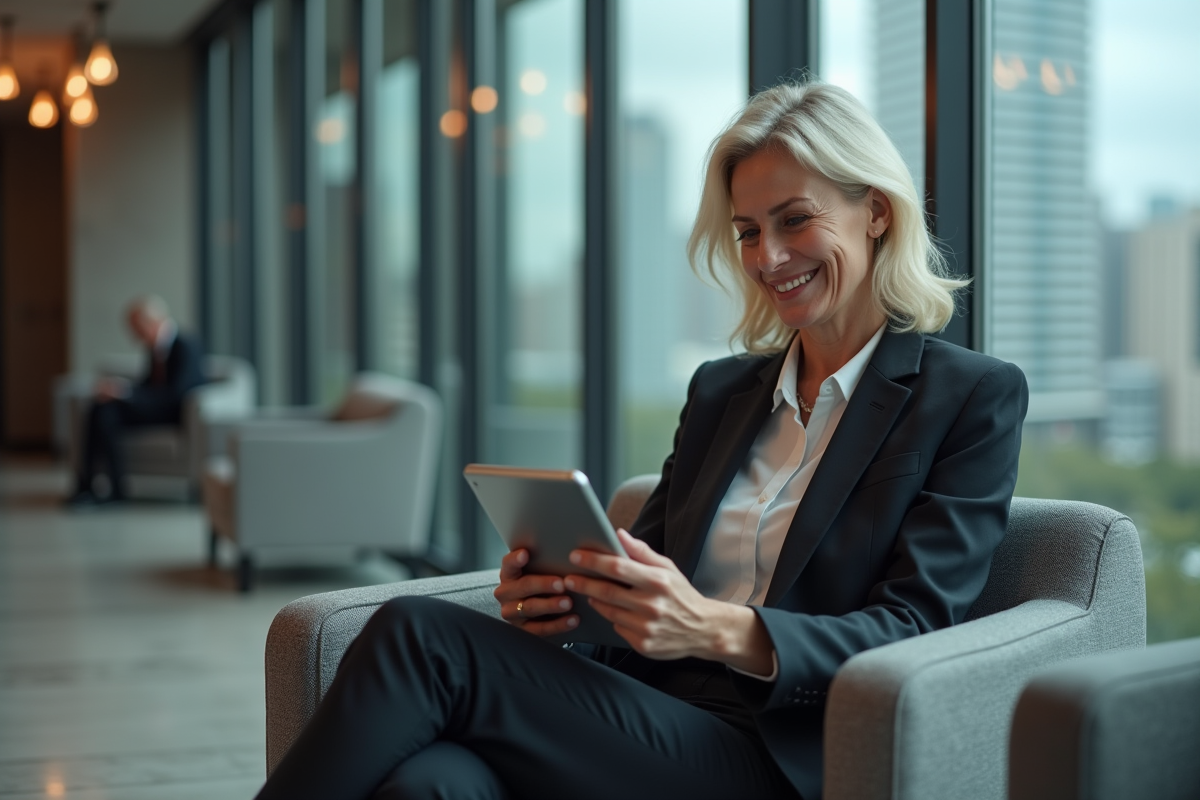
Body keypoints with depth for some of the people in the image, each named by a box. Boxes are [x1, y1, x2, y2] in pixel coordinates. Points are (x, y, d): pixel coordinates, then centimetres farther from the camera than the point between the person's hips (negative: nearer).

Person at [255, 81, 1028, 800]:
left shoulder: (975, 397, 4)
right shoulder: (721, 389, 22)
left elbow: (913, 630, -7)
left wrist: (718, 630, -24)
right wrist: (556, 593, -7)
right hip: (649, 723, 5)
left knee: (420, 635, -24)